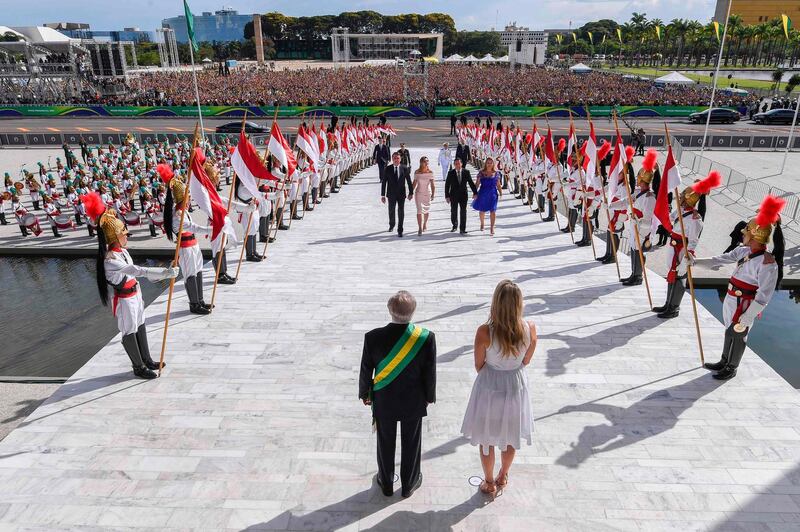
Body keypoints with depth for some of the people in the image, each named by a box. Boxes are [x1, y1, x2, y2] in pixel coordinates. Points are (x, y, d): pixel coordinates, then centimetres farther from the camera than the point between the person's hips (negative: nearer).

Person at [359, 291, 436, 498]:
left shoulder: (373, 337, -23)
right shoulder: (426, 338, -23)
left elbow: (365, 371, -9)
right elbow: (430, 373, -11)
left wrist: (364, 393, 9)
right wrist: (429, 396, 7)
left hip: (383, 401, 0)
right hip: (413, 402, 0)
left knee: (385, 443, 22)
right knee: (411, 443, 21)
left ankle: (386, 483, 42)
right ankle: (409, 483, 41)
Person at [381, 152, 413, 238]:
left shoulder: (404, 168, -4)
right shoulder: (388, 169, -4)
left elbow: (409, 181, 2)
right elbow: (383, 182, -2)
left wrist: (411, 192, 1)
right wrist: (383, 195, -4)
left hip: (401, 194, -1)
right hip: (391, 194, 1)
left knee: (401, 212, -2)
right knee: (391, 211, 15)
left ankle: (400, 231, 6)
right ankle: (392, 225, 41)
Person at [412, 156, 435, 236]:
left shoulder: (430, 172, -4)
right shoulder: (417, 172, -3)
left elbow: (432, 184, -5)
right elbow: (414, 183, 6)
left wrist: (433, 194, -12)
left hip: (427, 193, 1)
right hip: (419, 193, -1)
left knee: (426, 210, 14)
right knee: (419, 210, -10)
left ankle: (425, 224, 39)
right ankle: (420, 228, -10)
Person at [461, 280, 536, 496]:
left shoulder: (484, 332, -29)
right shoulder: (530, 328, -21)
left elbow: (478, 366, -12)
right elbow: (526, 361, -4)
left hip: (490, 387, -3)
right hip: (516, 386, 3)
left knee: (487, 439, 21)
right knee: (511, 435, 27)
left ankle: (490, 483, 40)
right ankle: (503, 477, 48)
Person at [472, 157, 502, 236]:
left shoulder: (496, 173, 3)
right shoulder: (481, 173, -1)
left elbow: (498, 184, 10)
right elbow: (477, 184, 0)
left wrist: (500, 192, 6)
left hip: (493, 194, 0)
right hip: (483, 193, 0)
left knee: (492, 211, -8)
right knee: (482, 210, 13)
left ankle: (492, 228, -4)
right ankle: (482, 223, 40)